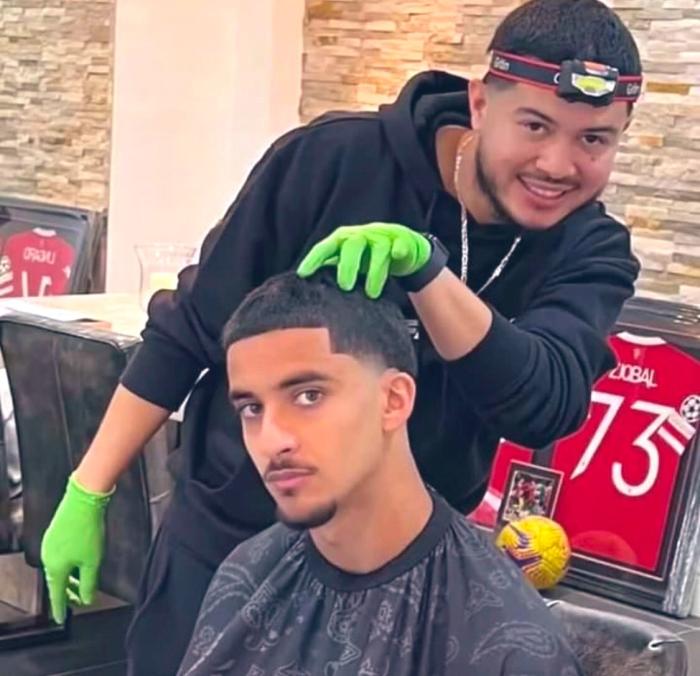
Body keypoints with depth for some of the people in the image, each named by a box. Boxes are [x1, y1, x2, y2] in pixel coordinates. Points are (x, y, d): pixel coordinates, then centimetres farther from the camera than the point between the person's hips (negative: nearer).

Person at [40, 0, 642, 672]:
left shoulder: (590, 255, -9)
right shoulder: (334, 160, -16)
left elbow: (544, 406, -27)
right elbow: (188, 331, -9)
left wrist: (422, 266, -39)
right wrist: (88, 491, -7)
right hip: (223, 540, -1)